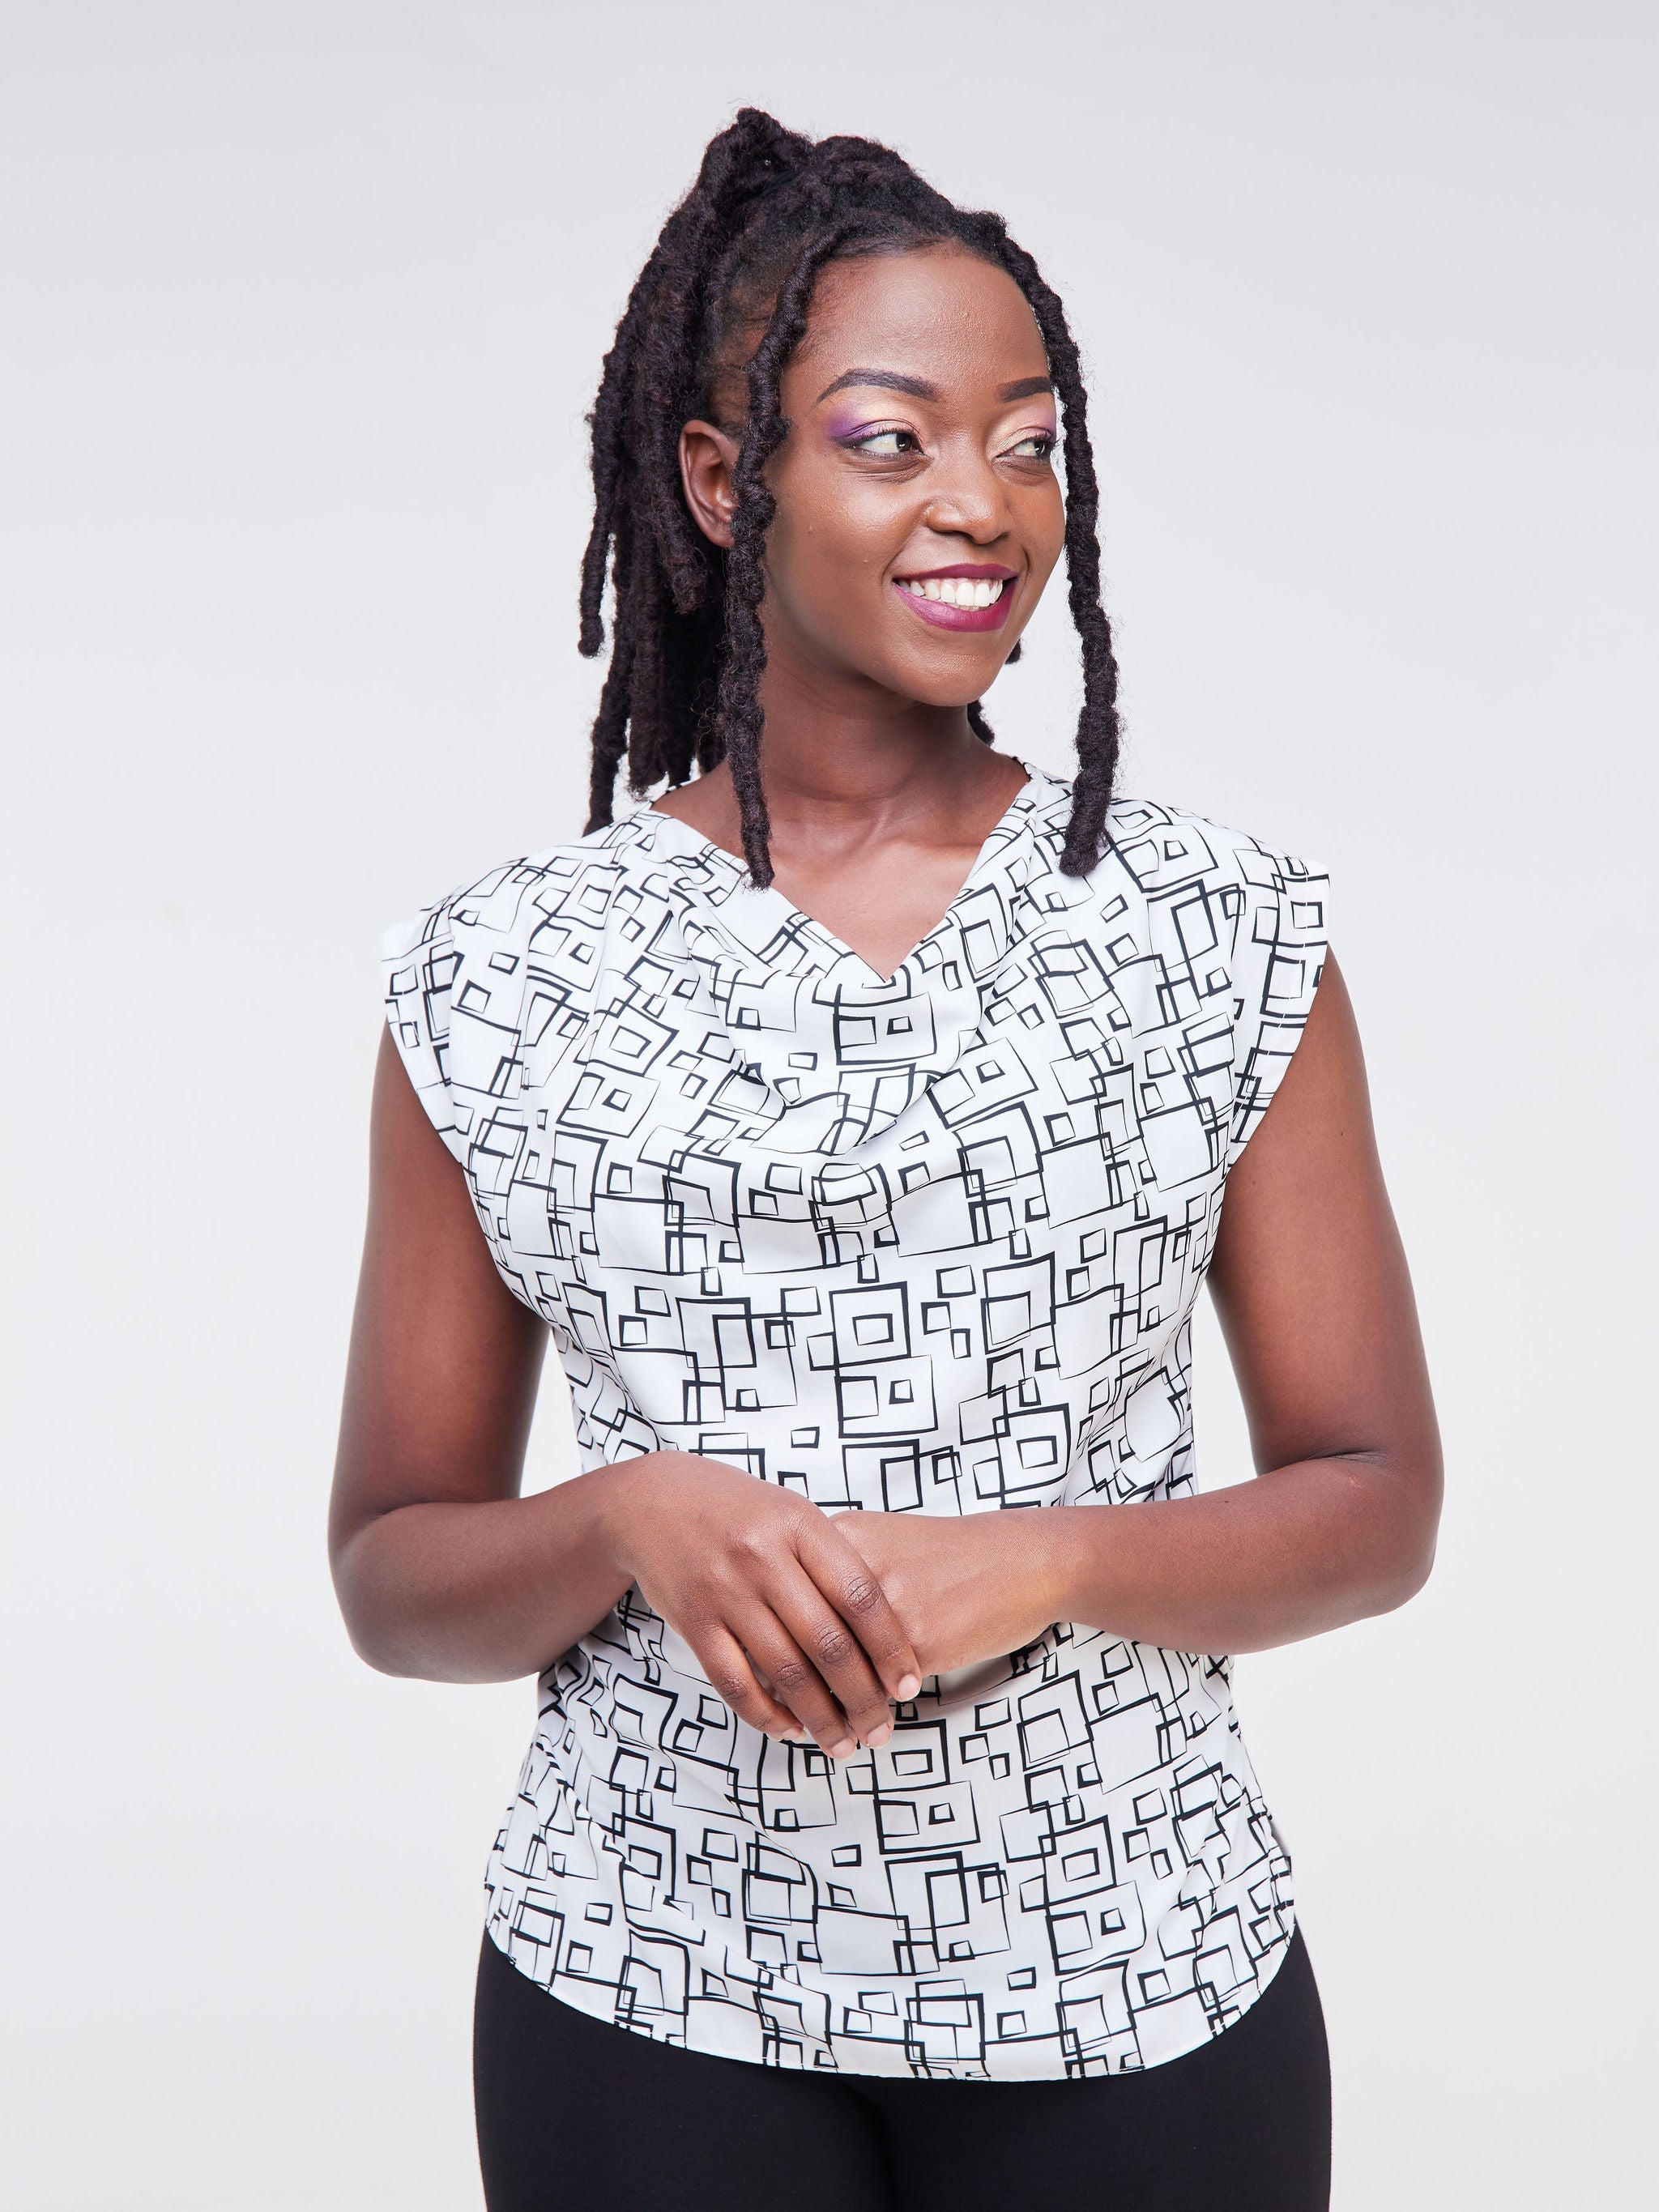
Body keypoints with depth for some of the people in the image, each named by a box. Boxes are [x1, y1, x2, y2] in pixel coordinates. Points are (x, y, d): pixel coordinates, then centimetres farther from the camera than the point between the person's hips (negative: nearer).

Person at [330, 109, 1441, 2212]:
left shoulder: (1225, 932, -2)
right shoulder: (499, 979, -3)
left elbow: (1377, 1501, 1)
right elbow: (392, 1580, 2)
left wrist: (1048, 1560, -16)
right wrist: (630, 1520, -18)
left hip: (1136, 1985, 1)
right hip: (651, 2000, 0)